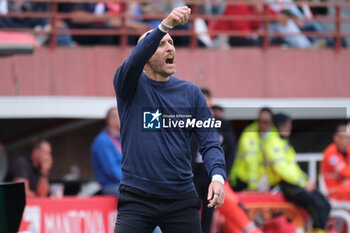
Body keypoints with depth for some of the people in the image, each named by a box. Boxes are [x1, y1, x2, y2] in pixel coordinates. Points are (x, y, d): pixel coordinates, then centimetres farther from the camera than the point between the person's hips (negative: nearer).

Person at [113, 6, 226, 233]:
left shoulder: (191, 92, 9)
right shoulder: (130, 86, 1)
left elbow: (210, 141, 2)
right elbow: (134, 60, -22)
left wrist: (218, 176, -18)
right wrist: (165, 25, -37)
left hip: (181, 201, 3)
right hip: (137, 199, -3)